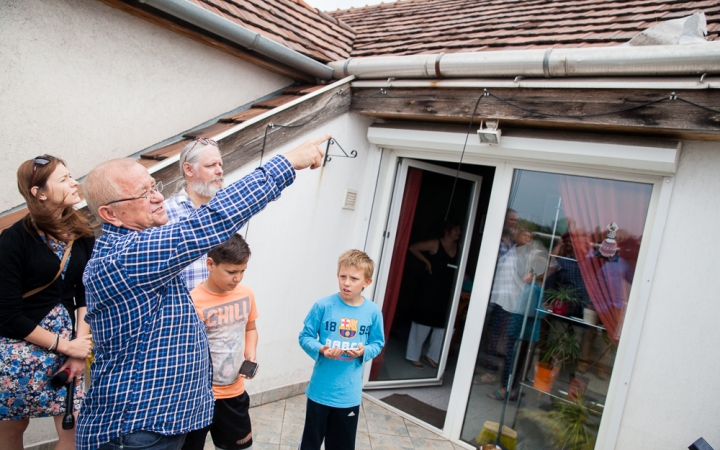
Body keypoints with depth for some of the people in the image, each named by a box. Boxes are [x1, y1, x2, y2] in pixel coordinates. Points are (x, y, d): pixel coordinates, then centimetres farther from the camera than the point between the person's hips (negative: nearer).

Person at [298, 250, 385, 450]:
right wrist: (319, 350, -23)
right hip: (320, 390, -1)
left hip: (349, 394, 2)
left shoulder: (373, 312, -7)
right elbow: (305, 336, -5)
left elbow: (377, 343, 4)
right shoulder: (323, 306, -12)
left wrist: (364, 351, -17)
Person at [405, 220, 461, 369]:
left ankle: (432, 355, 23)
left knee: (442, 323, 8)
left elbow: (456, 269, 15)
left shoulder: (457, 247, 8)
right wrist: (427, 262, -11)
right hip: (431, 288, -6)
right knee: (423, 321, 1)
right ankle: (413, 356, 13)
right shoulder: (435, 244, -9)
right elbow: (413, 248, -8)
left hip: (446, 290, 6)